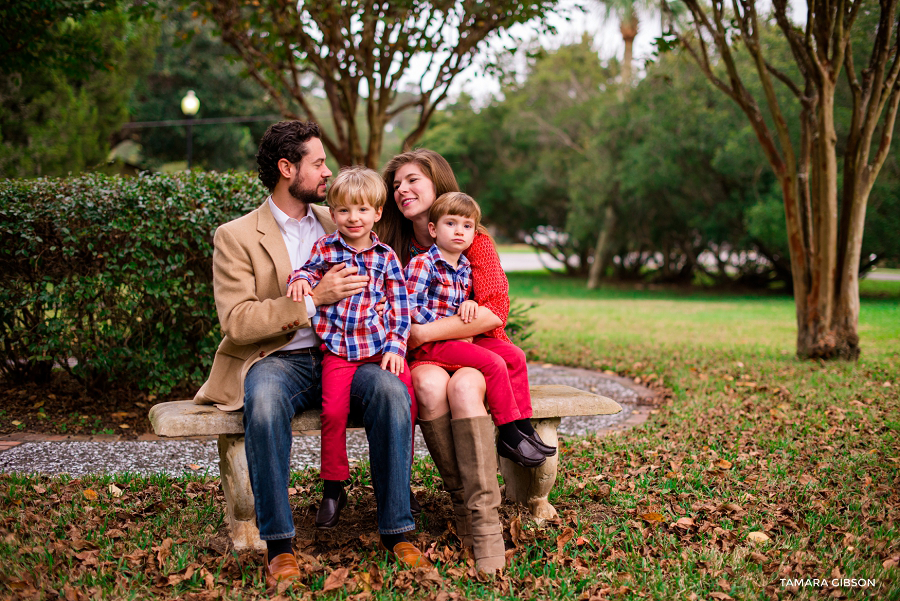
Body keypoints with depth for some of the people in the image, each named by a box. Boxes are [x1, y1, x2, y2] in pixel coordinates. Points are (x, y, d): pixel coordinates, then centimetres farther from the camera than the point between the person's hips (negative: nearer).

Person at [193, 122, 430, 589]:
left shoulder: (335, 223, 16)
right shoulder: (236, 236, 0)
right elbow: (236, 323, -11)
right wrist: (313, 301, -19)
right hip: (274, 360, -3)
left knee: (389, 388, -28)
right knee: (265, 400, -37)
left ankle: (396, 532, -18)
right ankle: (278, 544, -25)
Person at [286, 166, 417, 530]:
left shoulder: (386, 257, 8)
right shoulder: (325, 247, 10)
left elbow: (400, 308, 6)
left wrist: (395, 347, -5)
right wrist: (300, 280, -15)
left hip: (381, 346, 0)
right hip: (338, 351, 0)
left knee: (405, 403, -15)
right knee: (333, 410, -16)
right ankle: (333, 488, 3)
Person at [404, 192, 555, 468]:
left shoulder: (465, 268, 15)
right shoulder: (422, 264, -10)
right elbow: (411, 308, -18)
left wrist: (470, 303, -1)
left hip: (461, 338, 9)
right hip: (430, 343, -8)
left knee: (514, 355, -2)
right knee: (493, 363, -22)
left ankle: (524, 427, -1)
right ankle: (509, 436, -15)